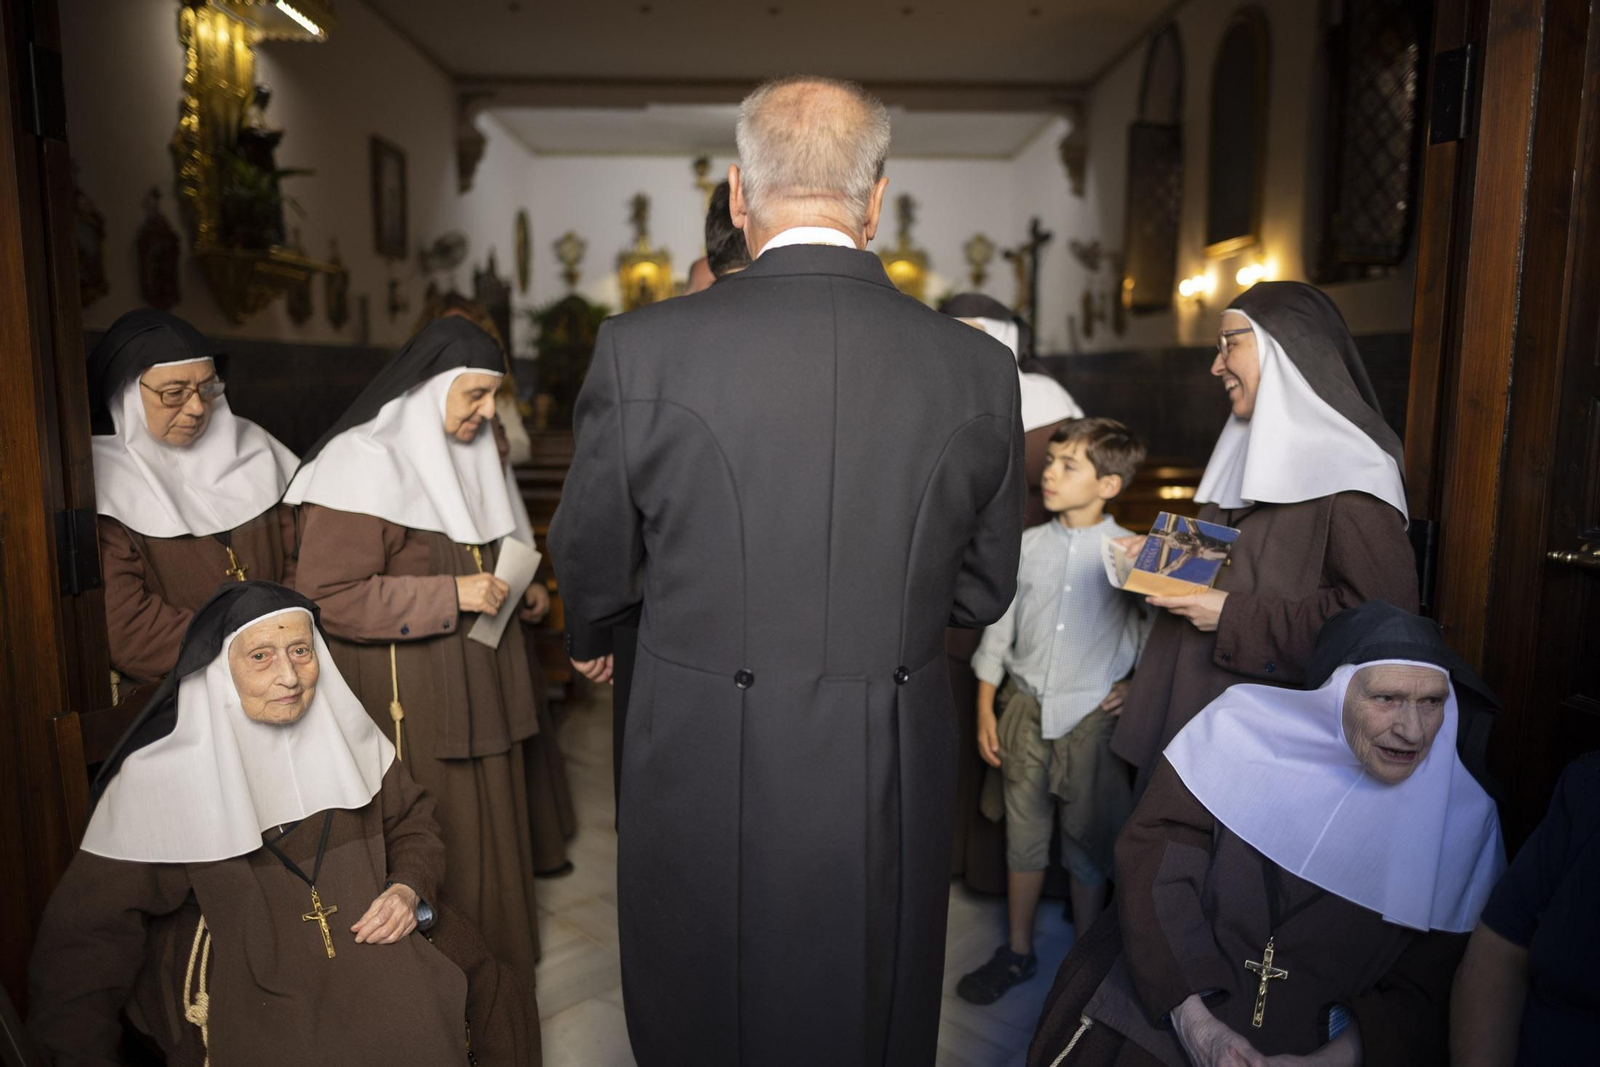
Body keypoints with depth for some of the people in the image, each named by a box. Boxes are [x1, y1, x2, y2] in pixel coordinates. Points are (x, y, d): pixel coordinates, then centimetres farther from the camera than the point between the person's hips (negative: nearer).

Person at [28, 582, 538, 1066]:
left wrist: (410, 888, -7)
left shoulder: (343, 731, 1)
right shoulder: (162, 774, -10)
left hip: (369, 934, 4)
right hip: (242, 971, -4)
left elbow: (413, 822, 12)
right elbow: (86, 931, -8)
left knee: (493, 1002, -12)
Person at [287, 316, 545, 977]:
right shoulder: (365, 463, -14)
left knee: (488, 832, 15)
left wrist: (514, 588, 9)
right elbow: (326, 597, -20)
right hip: (411, 705, -7)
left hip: (479, 692, 8)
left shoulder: (467, 457, 11)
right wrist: (451, 595, -22)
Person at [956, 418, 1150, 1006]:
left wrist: (1135, 684, -7)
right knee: (1024, 835, 13)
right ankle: (1017, 952, 30)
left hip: (1092, 715, -2)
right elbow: (999, 627, 5)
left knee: (1088, 841, 11)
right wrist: (985, 708, 5)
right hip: (1026, 709, 2)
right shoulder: (1028, 545, 1)